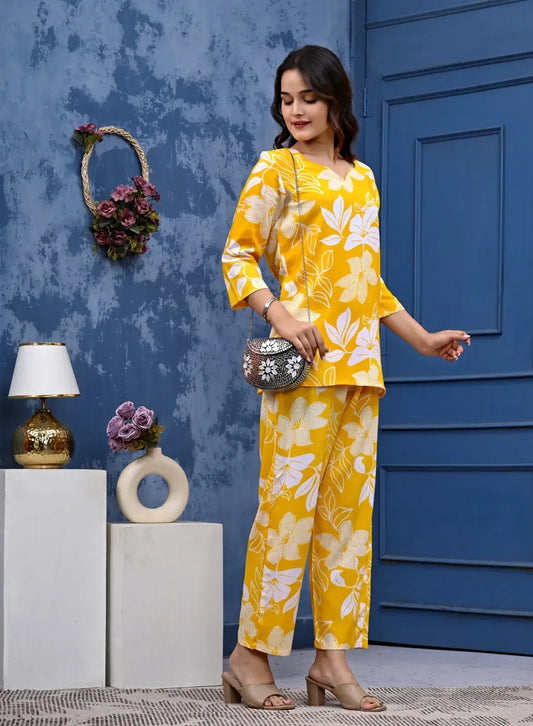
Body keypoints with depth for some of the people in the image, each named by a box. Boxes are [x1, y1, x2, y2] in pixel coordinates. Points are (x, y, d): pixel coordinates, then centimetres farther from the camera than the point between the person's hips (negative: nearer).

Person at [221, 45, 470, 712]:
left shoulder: (362, 178, 20)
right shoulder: (275, 169, 4)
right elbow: (237, 256, -3)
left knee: (349, 510, 4)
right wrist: (279, 315, -18)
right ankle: (249, 656, -1)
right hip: (306, 360, -6)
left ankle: (333, 656, 9)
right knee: (288, 504, -9)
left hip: (360, 365, 6)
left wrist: (422, 339, 20)